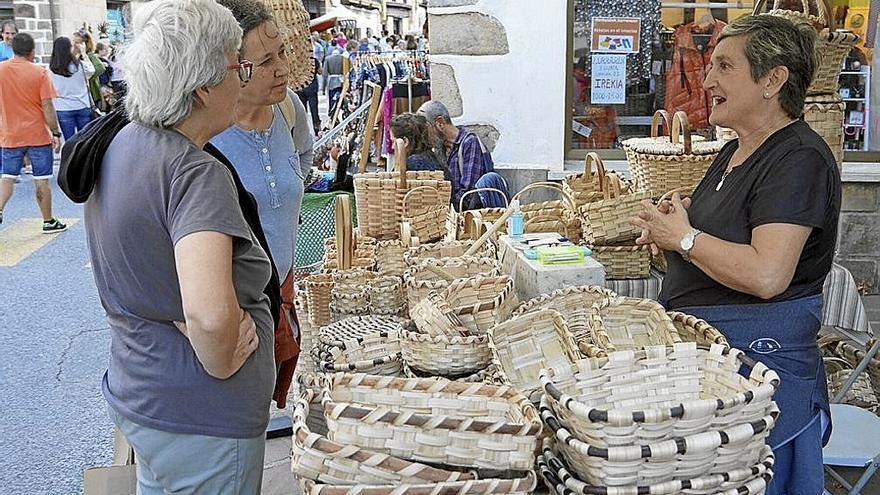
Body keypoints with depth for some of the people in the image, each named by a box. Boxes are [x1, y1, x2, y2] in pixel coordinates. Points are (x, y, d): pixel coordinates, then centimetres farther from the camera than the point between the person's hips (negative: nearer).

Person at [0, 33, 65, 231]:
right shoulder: (39, 73, -9)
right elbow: (47, 106, -11)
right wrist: (56, 133, -4)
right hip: (38, 135, -3)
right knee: (41, 180, 5)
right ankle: (48, 221, 14)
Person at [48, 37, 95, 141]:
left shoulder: (51, 69, -9)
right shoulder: (80, 65, -10)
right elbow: (91, 71, 11)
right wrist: (83, 54, 17)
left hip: (63, 109, 0)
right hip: (83, 107, 0)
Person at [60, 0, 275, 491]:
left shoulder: (119, 141, 1)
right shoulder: (195, 174, -27)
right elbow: (209, 311, -41)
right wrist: (222, 364, -22)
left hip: (136, 394, 9)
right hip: (201, 418, -9)